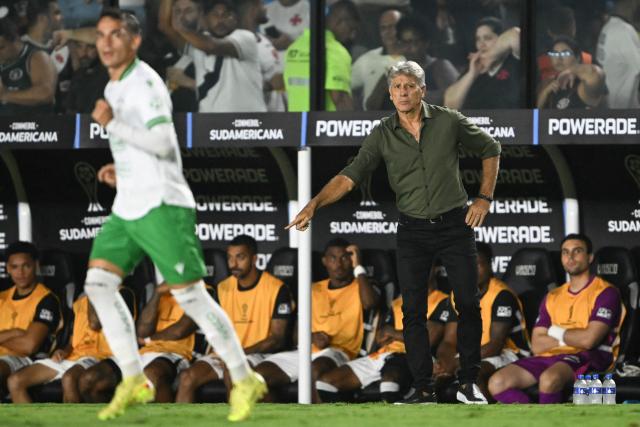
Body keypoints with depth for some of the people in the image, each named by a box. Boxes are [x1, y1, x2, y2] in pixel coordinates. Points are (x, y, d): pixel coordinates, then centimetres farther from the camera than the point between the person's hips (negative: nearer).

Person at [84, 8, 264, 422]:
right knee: (98, 283, -3)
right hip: (127, 208, 9)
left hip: (161, 205, -9)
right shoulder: (114, 88, 17)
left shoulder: (145, 83, -12)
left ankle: (244, 380, 3)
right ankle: (133, 381, 0)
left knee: (190, 295, -8)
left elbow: (162, 143, -23)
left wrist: (112, 124, -23)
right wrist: (122, 170, 15)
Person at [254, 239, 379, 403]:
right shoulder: (314, 290, 25)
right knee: (258, 374, -16)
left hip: (338, 352, -5)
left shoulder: (359, 287, 11)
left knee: (315, 369, -41)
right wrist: (313, 337, -4)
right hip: (307, 351, 5)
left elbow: (369, 303, -15)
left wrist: (358, 267, -8)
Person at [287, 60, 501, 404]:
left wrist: (484, 198, 2)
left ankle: (469, 382, 12)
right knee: (413, 311, -1)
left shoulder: (449, 121, -5)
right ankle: (423, 389, 5)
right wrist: (314, 204, -24)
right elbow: (351, 176, -11)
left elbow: (490, 149, 9)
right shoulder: (383, 135, -3)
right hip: (412, 230, 1)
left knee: (468, 304, 0)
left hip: (454, 224, -1)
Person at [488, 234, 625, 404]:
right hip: (549, 357, 7)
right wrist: (571, 337, -2)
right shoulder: (552, 297, 21)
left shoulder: (605, 293, 1)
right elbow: (537, 345, 11)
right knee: (497, 383, -15)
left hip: (587, 359, -7)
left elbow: (588, 340, -12)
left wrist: (557, 333, 6)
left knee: (549, 378, -39)